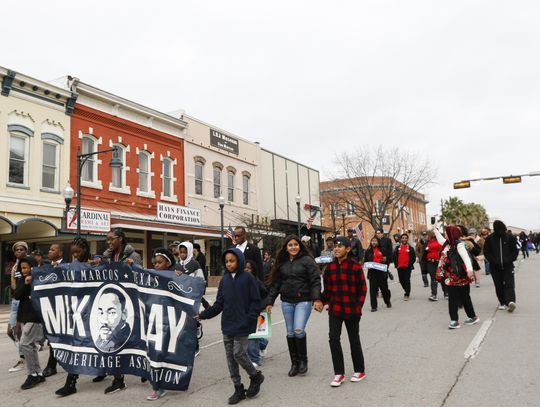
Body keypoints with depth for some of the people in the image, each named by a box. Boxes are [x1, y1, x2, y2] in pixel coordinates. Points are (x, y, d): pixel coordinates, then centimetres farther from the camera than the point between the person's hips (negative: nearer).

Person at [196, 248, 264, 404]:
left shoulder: (248, 278, -8)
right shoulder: (224, 280, 7)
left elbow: (256, 301, -7)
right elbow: (219, 304, 7)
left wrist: (248, 320, -16)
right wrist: (203, 315, -2)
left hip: (242, 326, -5)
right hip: (227, 326, 6)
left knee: (239, 354, -7)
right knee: (230, 358, 8)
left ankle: (256, 376, 20)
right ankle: (238, 389, 22)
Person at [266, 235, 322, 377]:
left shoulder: (307, 260, -3)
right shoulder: (281, 263, 9)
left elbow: (315, 280, -8)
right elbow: (275, 284, 12)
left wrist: (317, 299, -19)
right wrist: (270, 301, 9)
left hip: (304, 301, -4)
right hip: (287, 302, 4)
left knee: (299, 330, -15)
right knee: (290, 333, 6)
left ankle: (303, 360, 7)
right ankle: (294, 363, 18)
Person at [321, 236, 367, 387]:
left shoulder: (355, 266, -10)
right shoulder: (330, 267, 2)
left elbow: (363, 288, -5)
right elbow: (328, 288, 7)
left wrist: (358, 306, -8)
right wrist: (322, 301, -4)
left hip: (351, 310, -3)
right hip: (335, 309, 3)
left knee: (354, 340, 10)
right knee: (333, 338, -4)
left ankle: (359, 371, 29)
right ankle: (339, 373, 7)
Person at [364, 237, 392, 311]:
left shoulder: (383, 250, 4)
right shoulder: (368, 251, 6)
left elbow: (387, 259, 11)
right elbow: (365, 261, 9)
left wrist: (385, 260, -10)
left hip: (381, 272, 0)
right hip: (372, 272, 0)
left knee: (384, 287, 11)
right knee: (373, 289, -2)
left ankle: (388, 302, 37)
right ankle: (373, 306, 5)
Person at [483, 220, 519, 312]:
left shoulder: (510, 238, 0)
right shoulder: (489, 239, -3)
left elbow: (515, 251, 4)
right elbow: (486, 252, 0)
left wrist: (509, 260, -9)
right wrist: (494, 261, -11)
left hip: (508, 266, -1)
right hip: (495, 267, 1)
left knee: (509, 284, -6)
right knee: (499, 285, 1)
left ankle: (510, 301, -11)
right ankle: (502, 303, 4)